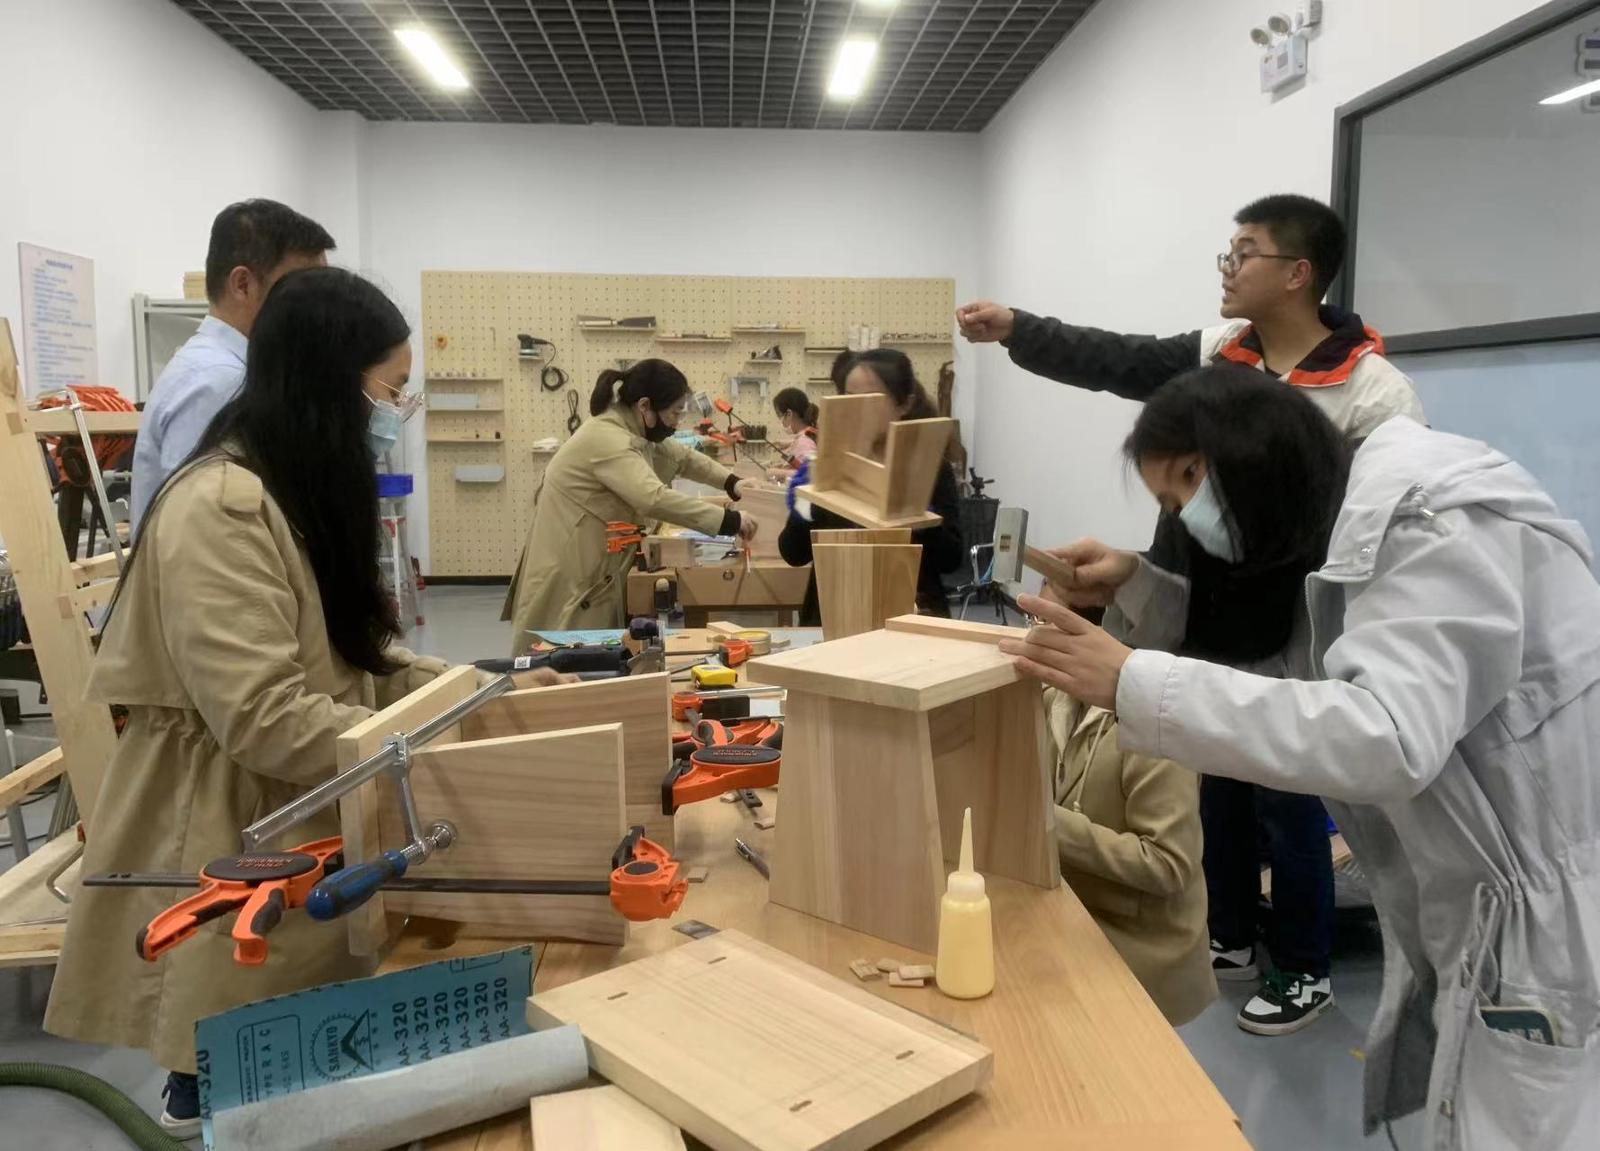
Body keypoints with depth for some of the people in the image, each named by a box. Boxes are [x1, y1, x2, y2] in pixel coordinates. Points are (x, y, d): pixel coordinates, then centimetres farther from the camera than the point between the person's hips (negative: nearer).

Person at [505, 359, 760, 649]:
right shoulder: (606, 439, -23)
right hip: (567, 580, -10)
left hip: (593, 575, 10)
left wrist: (732, 483, 8)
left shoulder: (637, 433, 9)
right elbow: (655, 498, -34)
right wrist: (729, 521, -30)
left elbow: (684, 457, 23)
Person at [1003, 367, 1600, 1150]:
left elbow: (1389, 739, -35)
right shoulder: (1336, 544, 8)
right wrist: (1133, 584, 4)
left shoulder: (1436, 528, -21)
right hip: (1479, 923, 9)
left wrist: (1132, 684, -33)